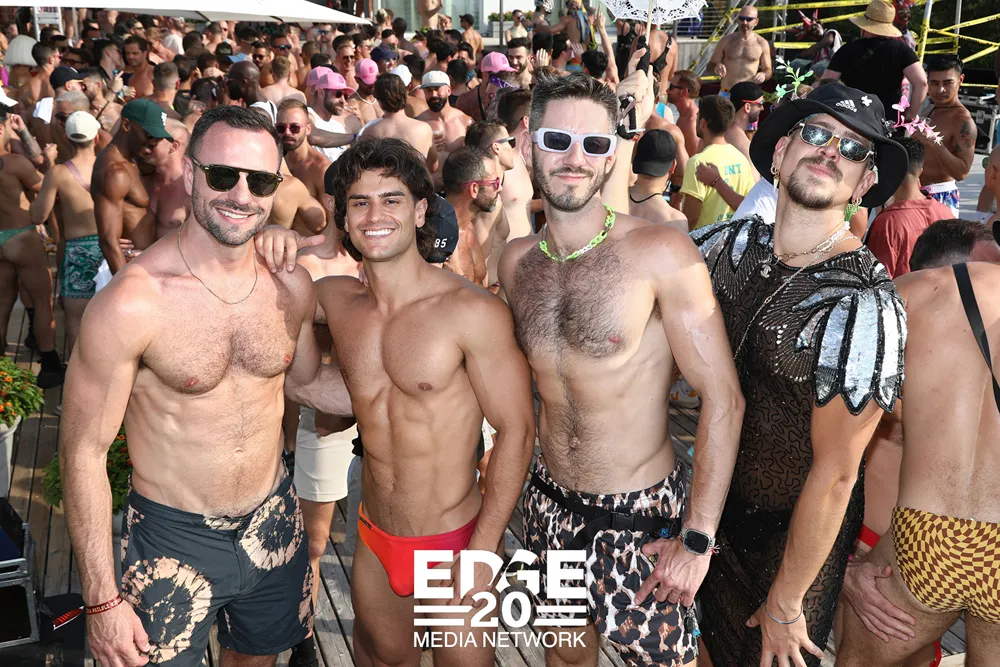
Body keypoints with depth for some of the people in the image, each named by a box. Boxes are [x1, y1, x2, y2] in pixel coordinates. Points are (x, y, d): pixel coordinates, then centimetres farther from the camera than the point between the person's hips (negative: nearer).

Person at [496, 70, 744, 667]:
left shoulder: (661, 252, -18)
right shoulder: (517, 261, -2)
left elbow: (723, 399, -17)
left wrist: (698, 537, -17)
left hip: (643, 513, -4)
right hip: (551, 504, 5)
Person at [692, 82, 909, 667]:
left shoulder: (862, 304, -28)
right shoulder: (735, 244, -10)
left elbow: (835, 474, -23)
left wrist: (785, 605, -14)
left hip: (798, 534, -5)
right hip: (720, 501, 5)